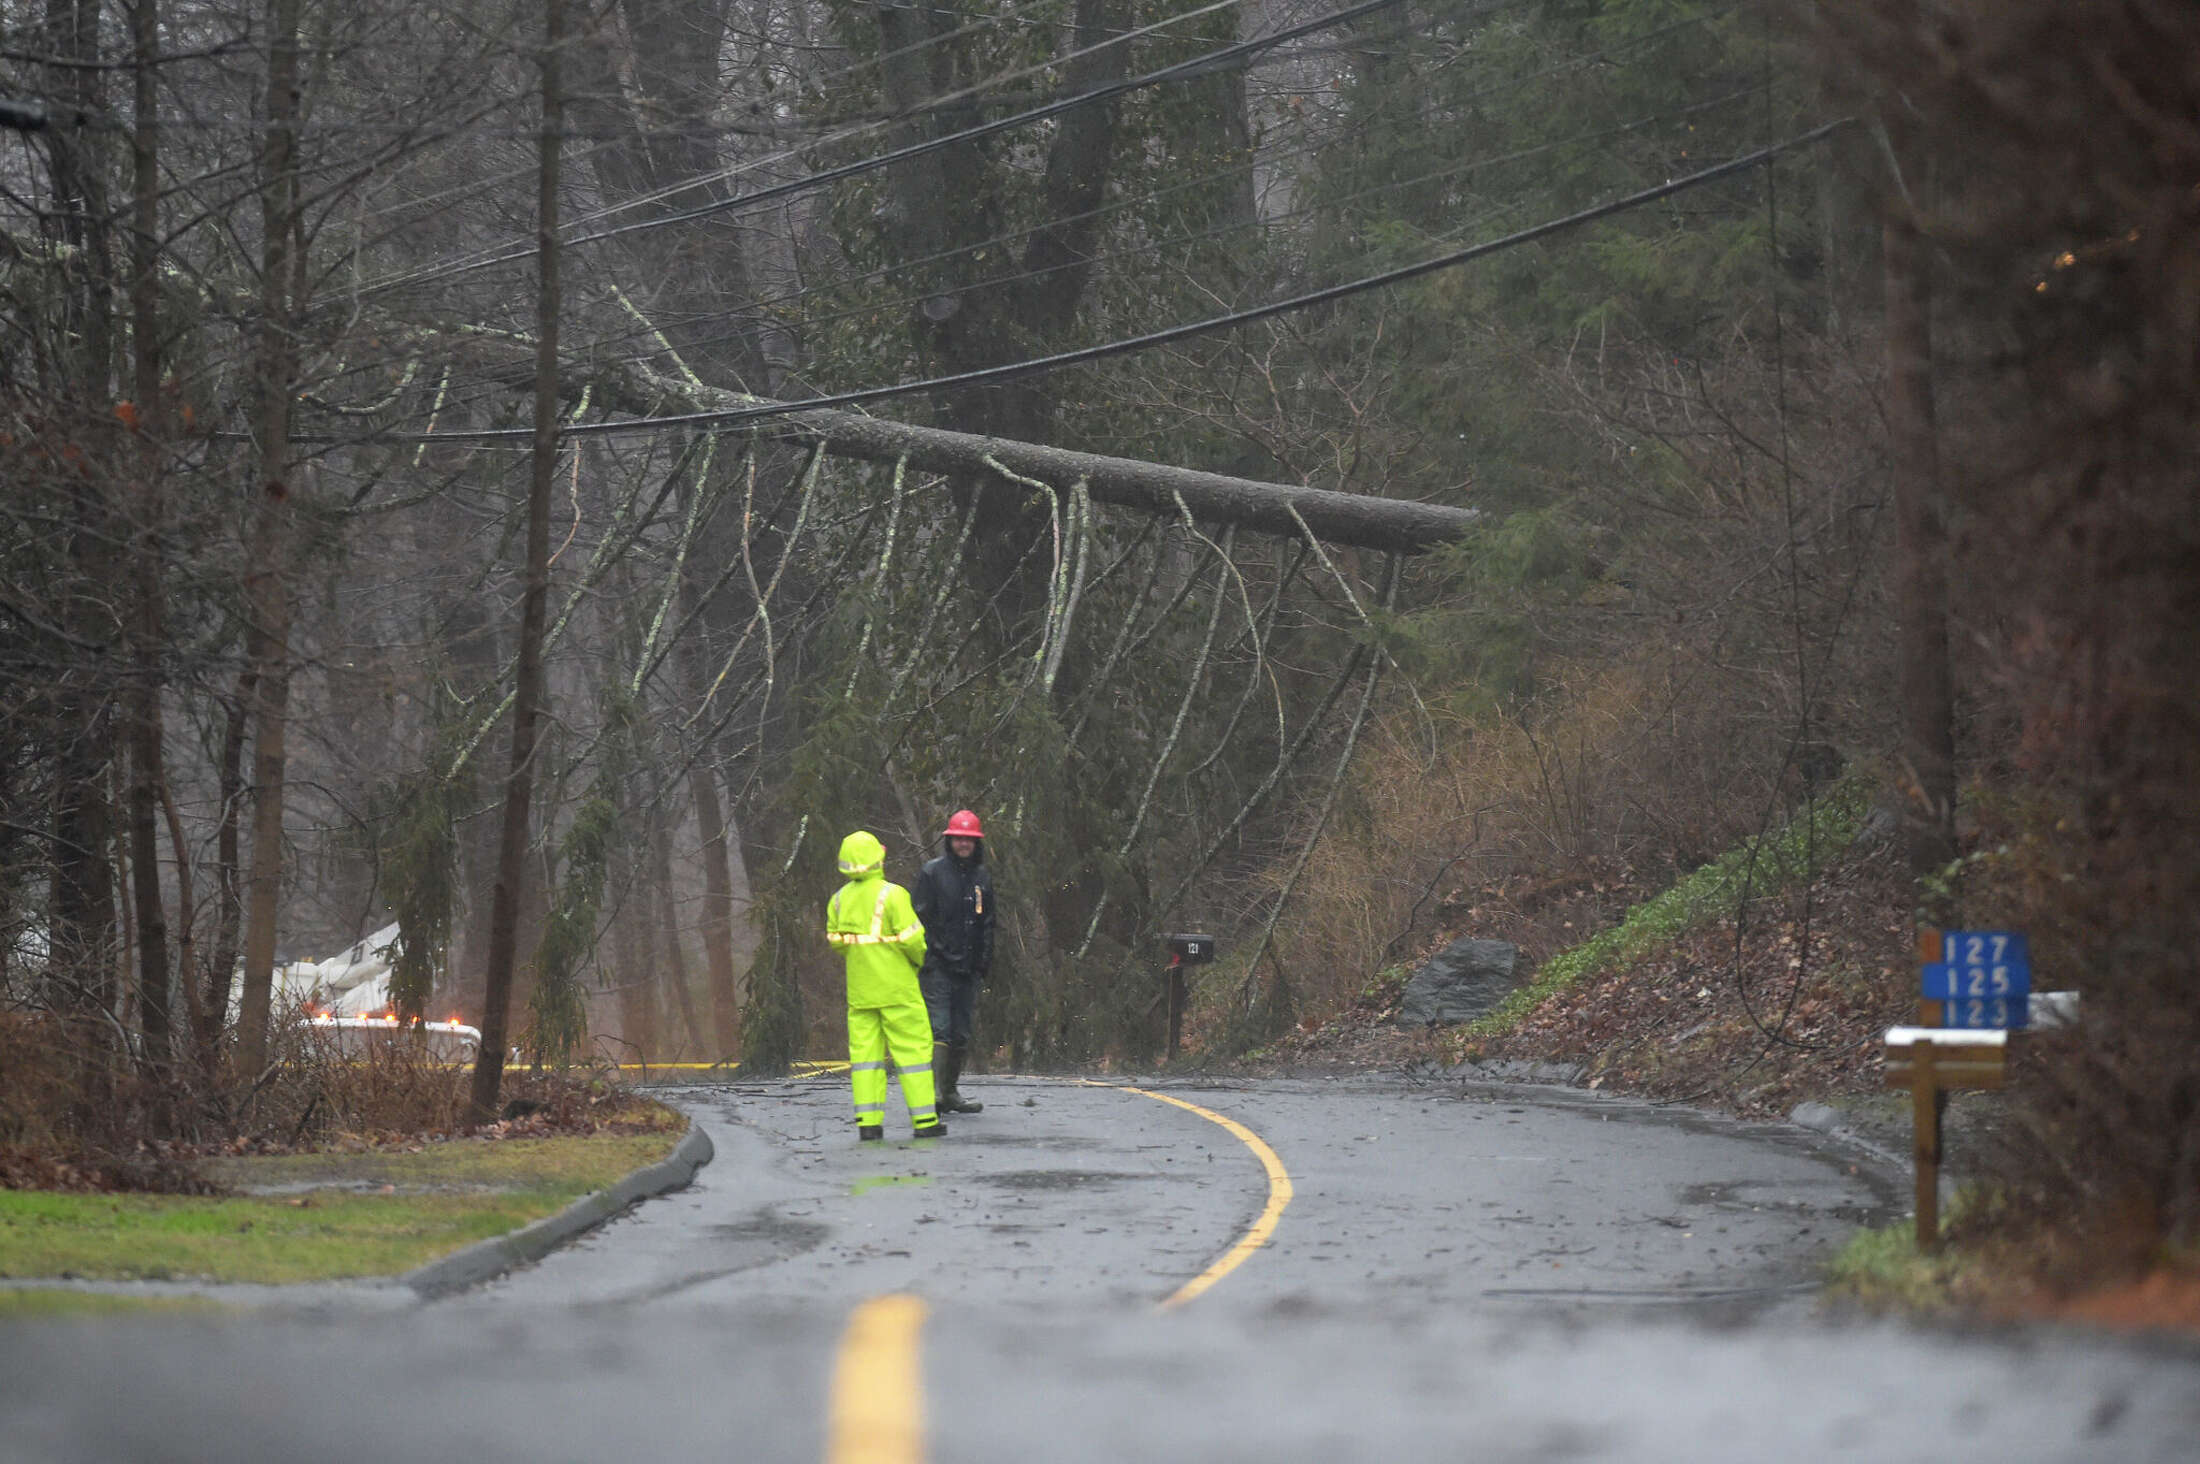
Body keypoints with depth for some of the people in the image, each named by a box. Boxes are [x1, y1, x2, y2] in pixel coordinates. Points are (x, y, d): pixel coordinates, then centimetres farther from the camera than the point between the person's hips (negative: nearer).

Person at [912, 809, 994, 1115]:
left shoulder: (982, 878, 15)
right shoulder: (932, 873, -1)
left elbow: (987, 924, 20)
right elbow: (922, 917, -5)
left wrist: (985, 962, 13)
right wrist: (926, 956, -12)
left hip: (968, 968, 6)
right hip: (938, 965, -6)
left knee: (962, 1034, 9)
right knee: (939, 1029, -15)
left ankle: (951, 1092, 18)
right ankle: (931, 1089, -20)